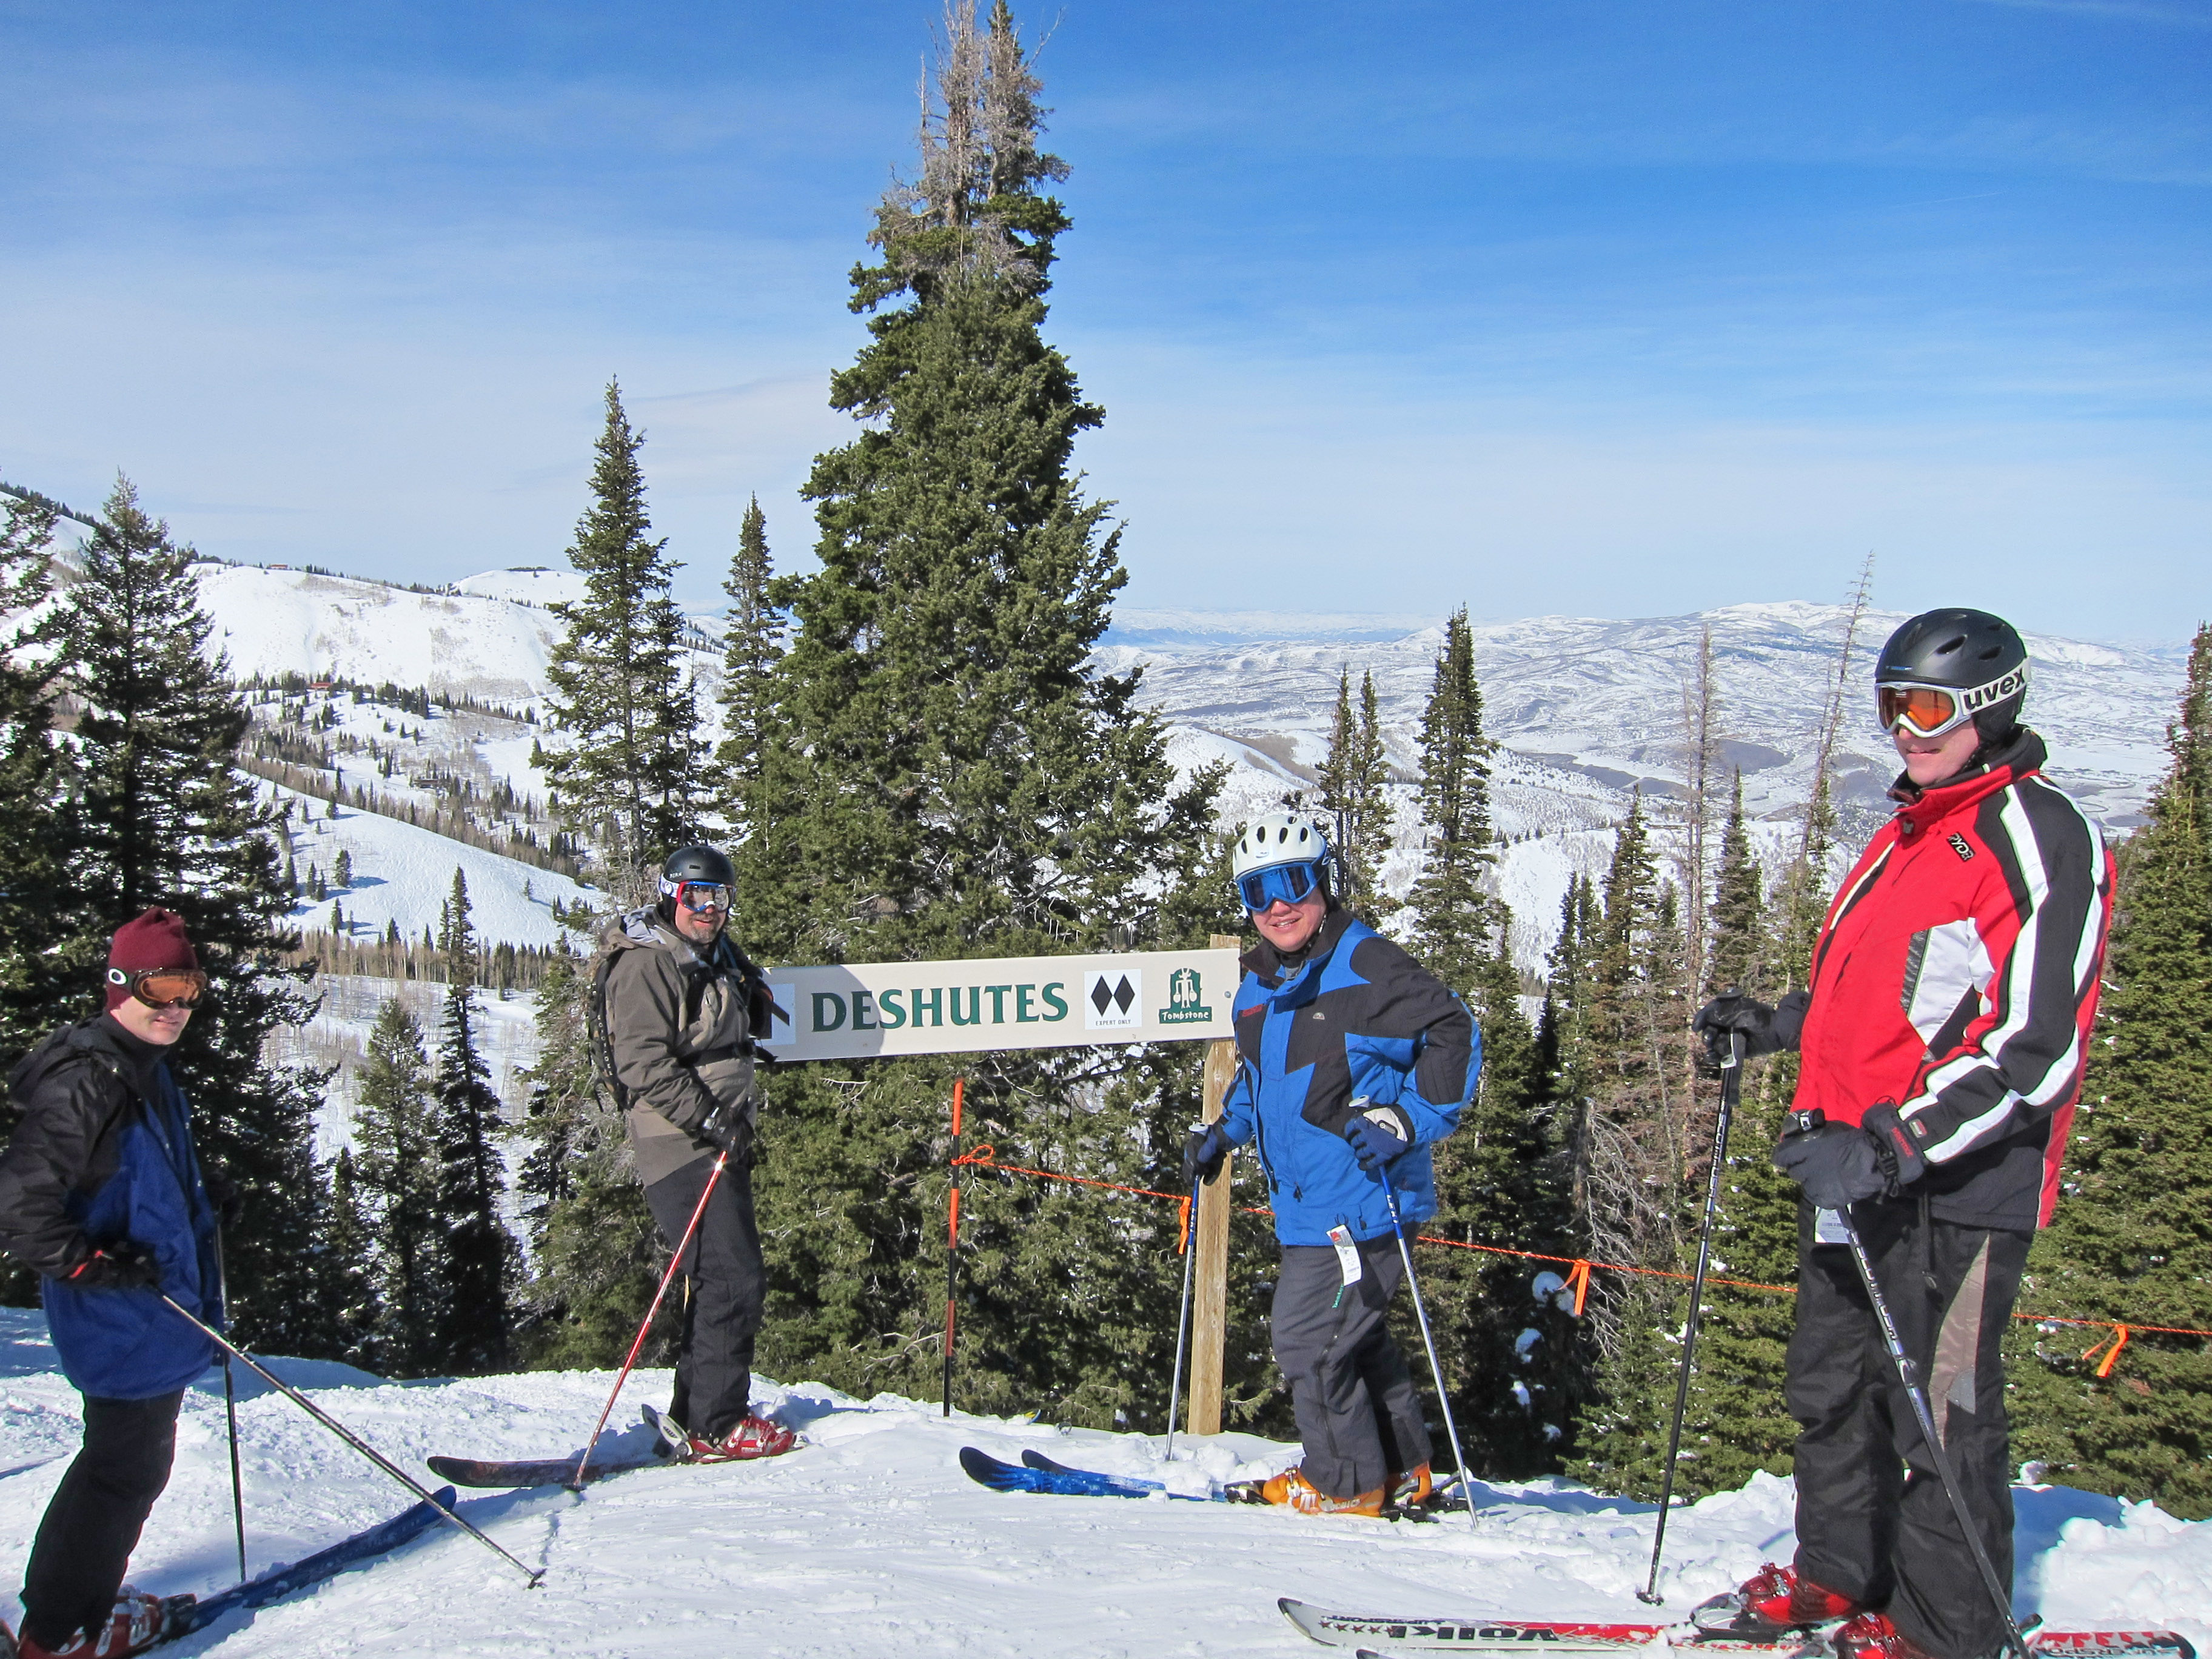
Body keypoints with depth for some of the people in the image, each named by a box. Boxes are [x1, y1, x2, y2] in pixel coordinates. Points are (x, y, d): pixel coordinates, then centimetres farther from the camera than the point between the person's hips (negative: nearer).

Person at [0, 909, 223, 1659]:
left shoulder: (149, 1075, 12)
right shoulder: (87, 1082, -20)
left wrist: (205, 1302, 24)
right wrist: (92, 1262, -23)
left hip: (157, 1314, 10)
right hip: (126, 1324, -10)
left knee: (124, 1458, 21)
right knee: (130, 1467, 2)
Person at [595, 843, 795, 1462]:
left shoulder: (718, 959, 17)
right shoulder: (645, 966, -10)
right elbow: (644, 1064, -19)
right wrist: (707, 1120, -23)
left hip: (721, 1142, 9)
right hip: (681, 1147, -9)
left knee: (724, 1277, 12)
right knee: (734, 1278, -13)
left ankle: (693, 1413, 21)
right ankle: (715, 1426, -6)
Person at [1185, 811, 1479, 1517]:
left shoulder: (1367, 967, -14)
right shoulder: (1259, 984, 12)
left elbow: (1455, 1037, -15)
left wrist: (1404, 1122, -23)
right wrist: (1224, 1129, 15)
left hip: (1360, 1202, -9)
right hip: (1305, 1206, 9)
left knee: (1309, 1341, -5)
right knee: (1351, 1337, 18)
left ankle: (1346, 1485, 12)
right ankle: (1402, 1472, 32)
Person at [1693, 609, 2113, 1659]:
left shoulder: (2039, 837, -12)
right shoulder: (1909, 833, 16)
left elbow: (2035, 1047, -20)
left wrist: (1893, 1146, -26)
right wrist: (1780, 1026, 17)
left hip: (1957, 1184, -9)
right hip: (1849, 1165, 9)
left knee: (1937, 1411, 0)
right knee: (1830, 1388, 17)